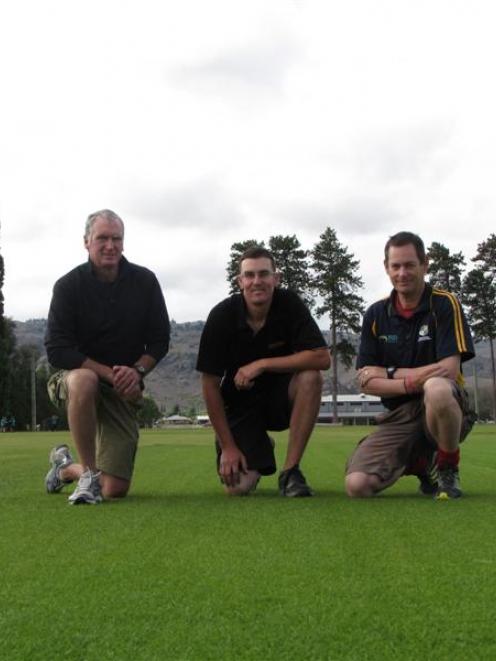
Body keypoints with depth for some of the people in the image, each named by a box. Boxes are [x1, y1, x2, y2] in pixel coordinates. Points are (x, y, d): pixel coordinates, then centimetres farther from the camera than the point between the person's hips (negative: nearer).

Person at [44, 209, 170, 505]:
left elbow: (160, 340, 2)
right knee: (84, 381, -43)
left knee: (115, 490, -4)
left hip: (124, 389, 3)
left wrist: (137, 371, -18)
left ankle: (66, 466, 31)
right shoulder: (68, 286, -10)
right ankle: (89, 472, -23)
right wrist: (109, 372, -25)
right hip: (75, 376, -2)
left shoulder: (145, 281, -2)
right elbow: (57, 351, -15)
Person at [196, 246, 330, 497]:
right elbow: (210, 384, -12)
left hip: (280, 394, 0)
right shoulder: (222, 315, -17)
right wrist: (228, 447, -14)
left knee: (311, 378, -32)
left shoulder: (290, 304, -16)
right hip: (240, 402, 0)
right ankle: (259, 448, 23)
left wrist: (262, 365, -29)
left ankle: (290, 471, -19)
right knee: (239, 487, -16)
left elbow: (322, 358, -26)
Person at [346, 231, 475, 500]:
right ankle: (419, 463, 12)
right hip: (398, 416, 4)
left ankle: (448, 467, -11)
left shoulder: (445, 305, -6)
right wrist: (410, 384, -18)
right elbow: (366, 383, 0)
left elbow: (449, 370, -17)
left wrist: (390, 373, -10)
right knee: (357, 484, -20)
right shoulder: (376, 315, 5)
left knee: (436, 389, -41)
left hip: (446, 408, -3)